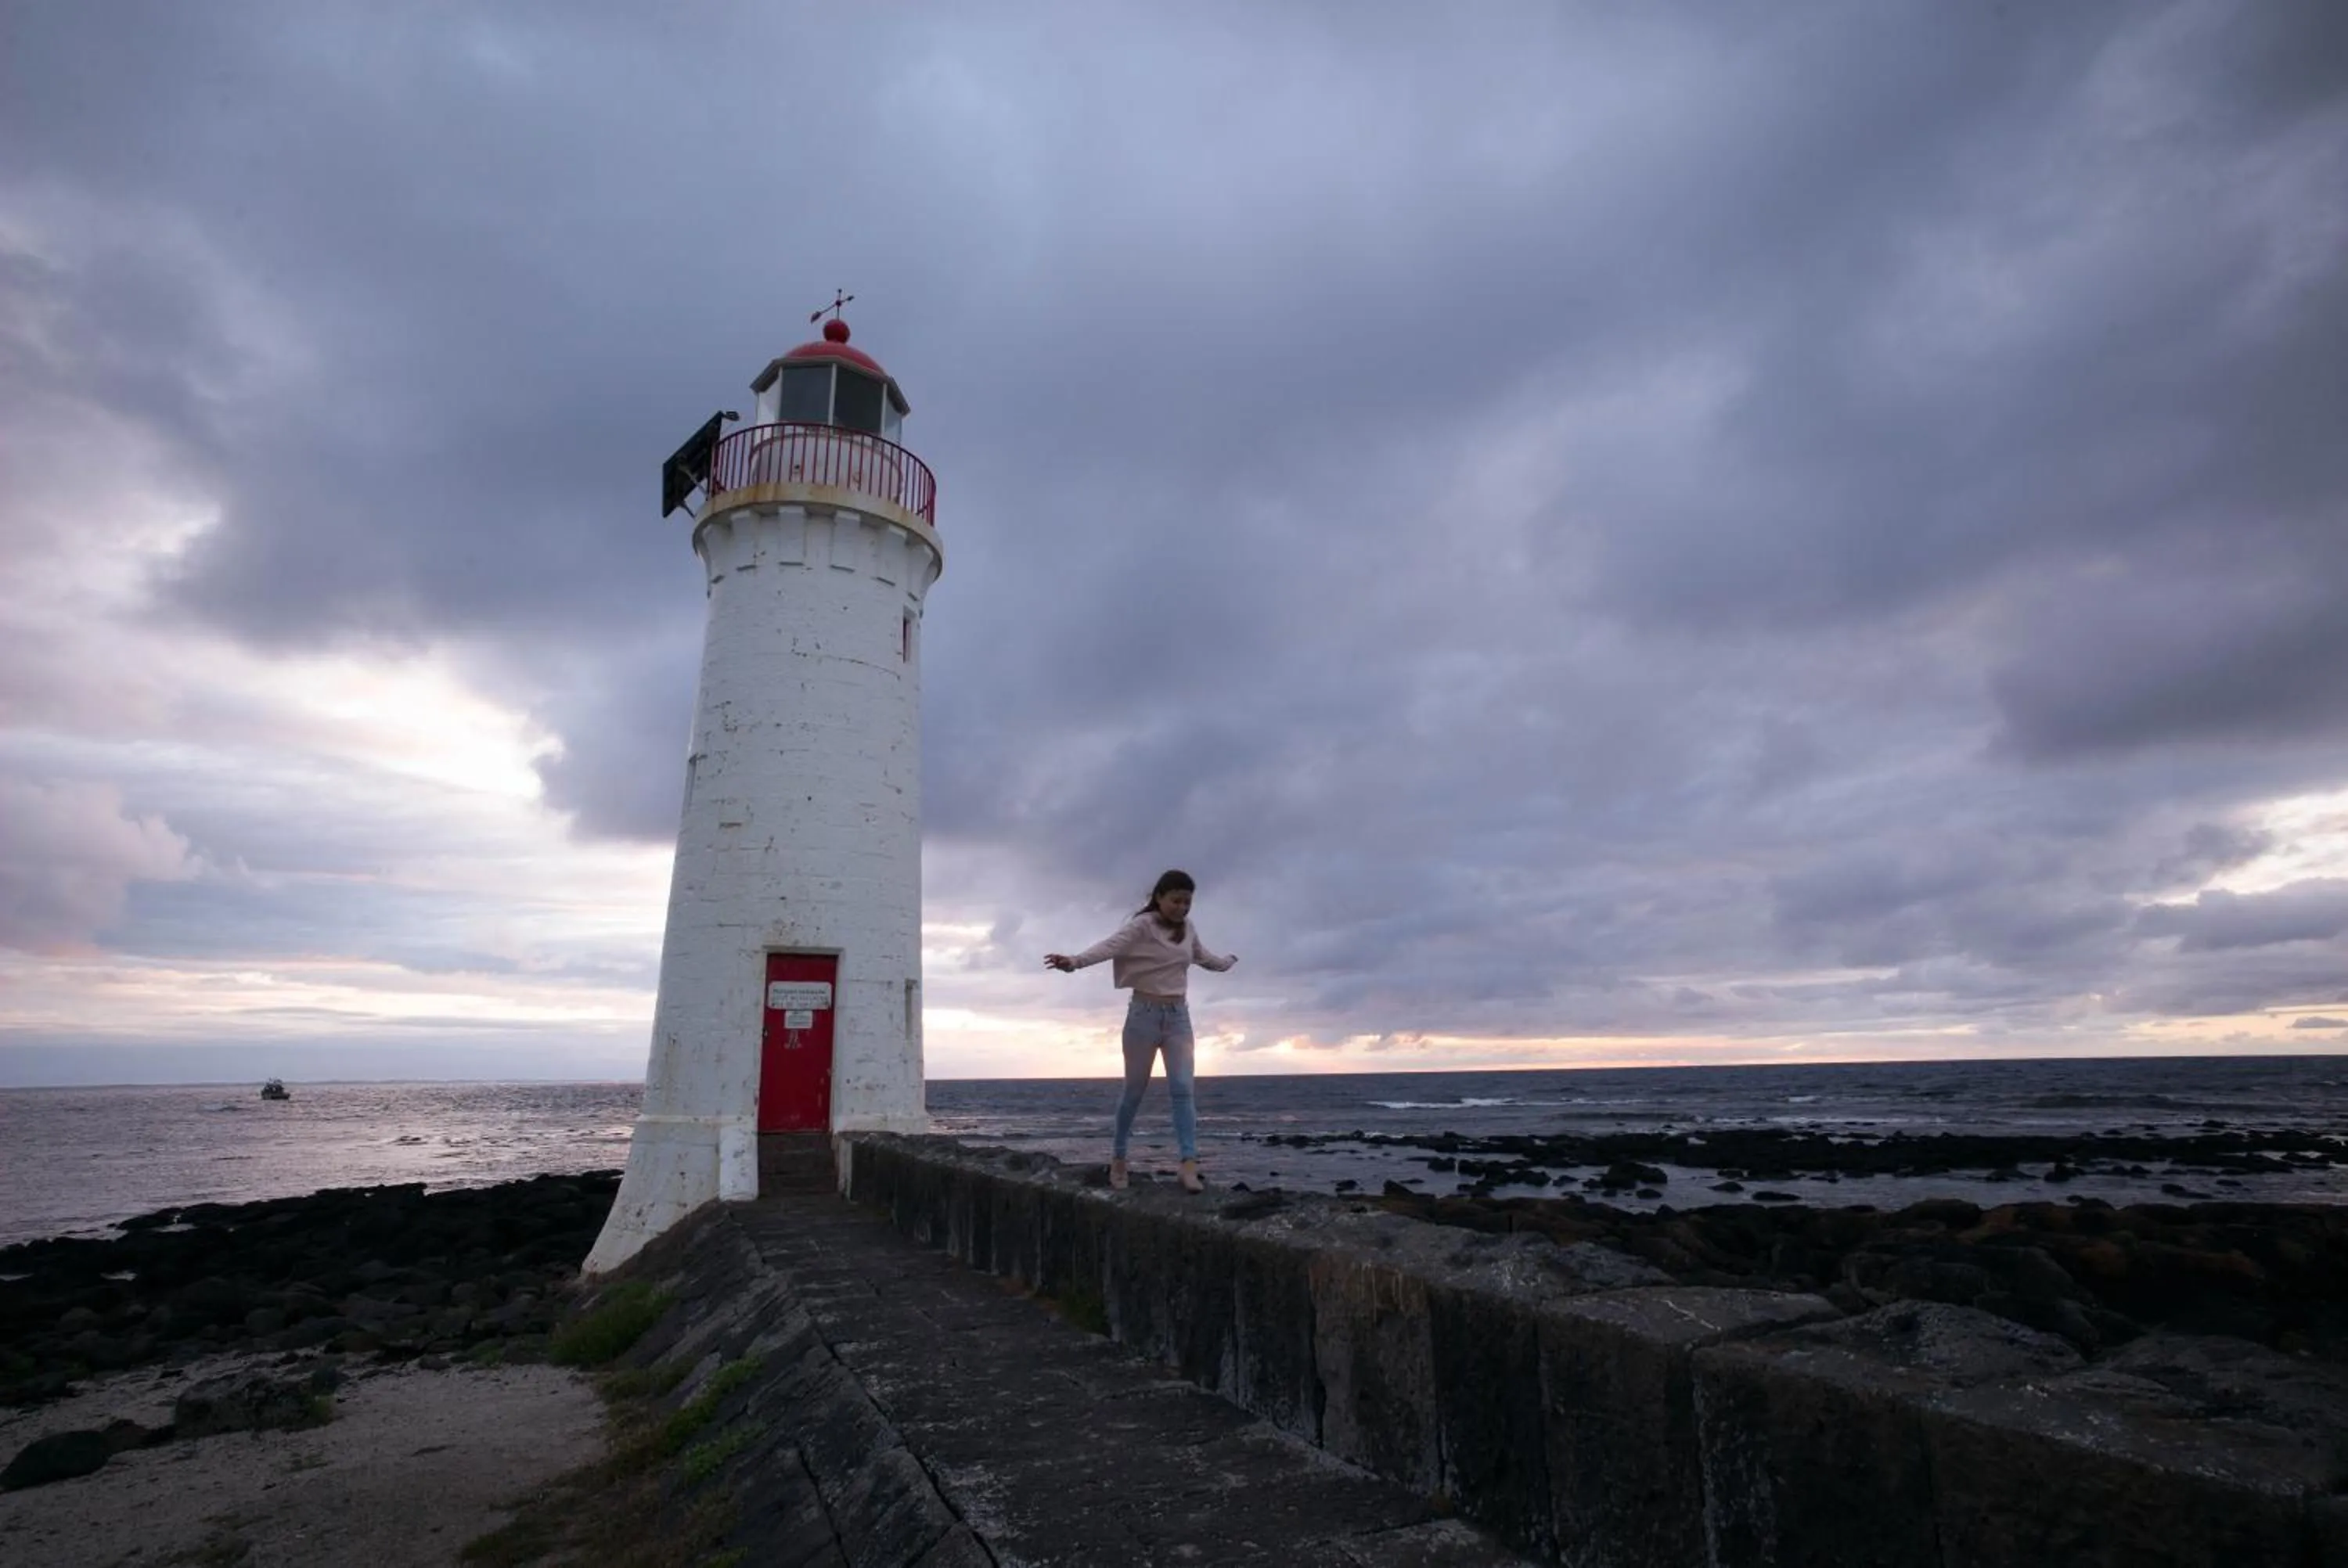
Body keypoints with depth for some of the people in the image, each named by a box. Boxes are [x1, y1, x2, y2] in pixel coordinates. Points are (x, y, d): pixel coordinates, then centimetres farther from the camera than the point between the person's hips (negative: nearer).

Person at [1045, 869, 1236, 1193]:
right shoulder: (1142, 925, -12)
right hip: (1144, 1015, -4)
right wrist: (1075, 961, -48)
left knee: (1183, 1089, -8)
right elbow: (1110, 946, -30)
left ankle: (1189, 1166, -12)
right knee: (1134, 1091, 6)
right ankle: (1119, 1157, 25)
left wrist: (1229, 960, 48)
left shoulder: (1188, 929, 7)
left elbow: (1204, 957, 29)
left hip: (1178, 1017, 4)